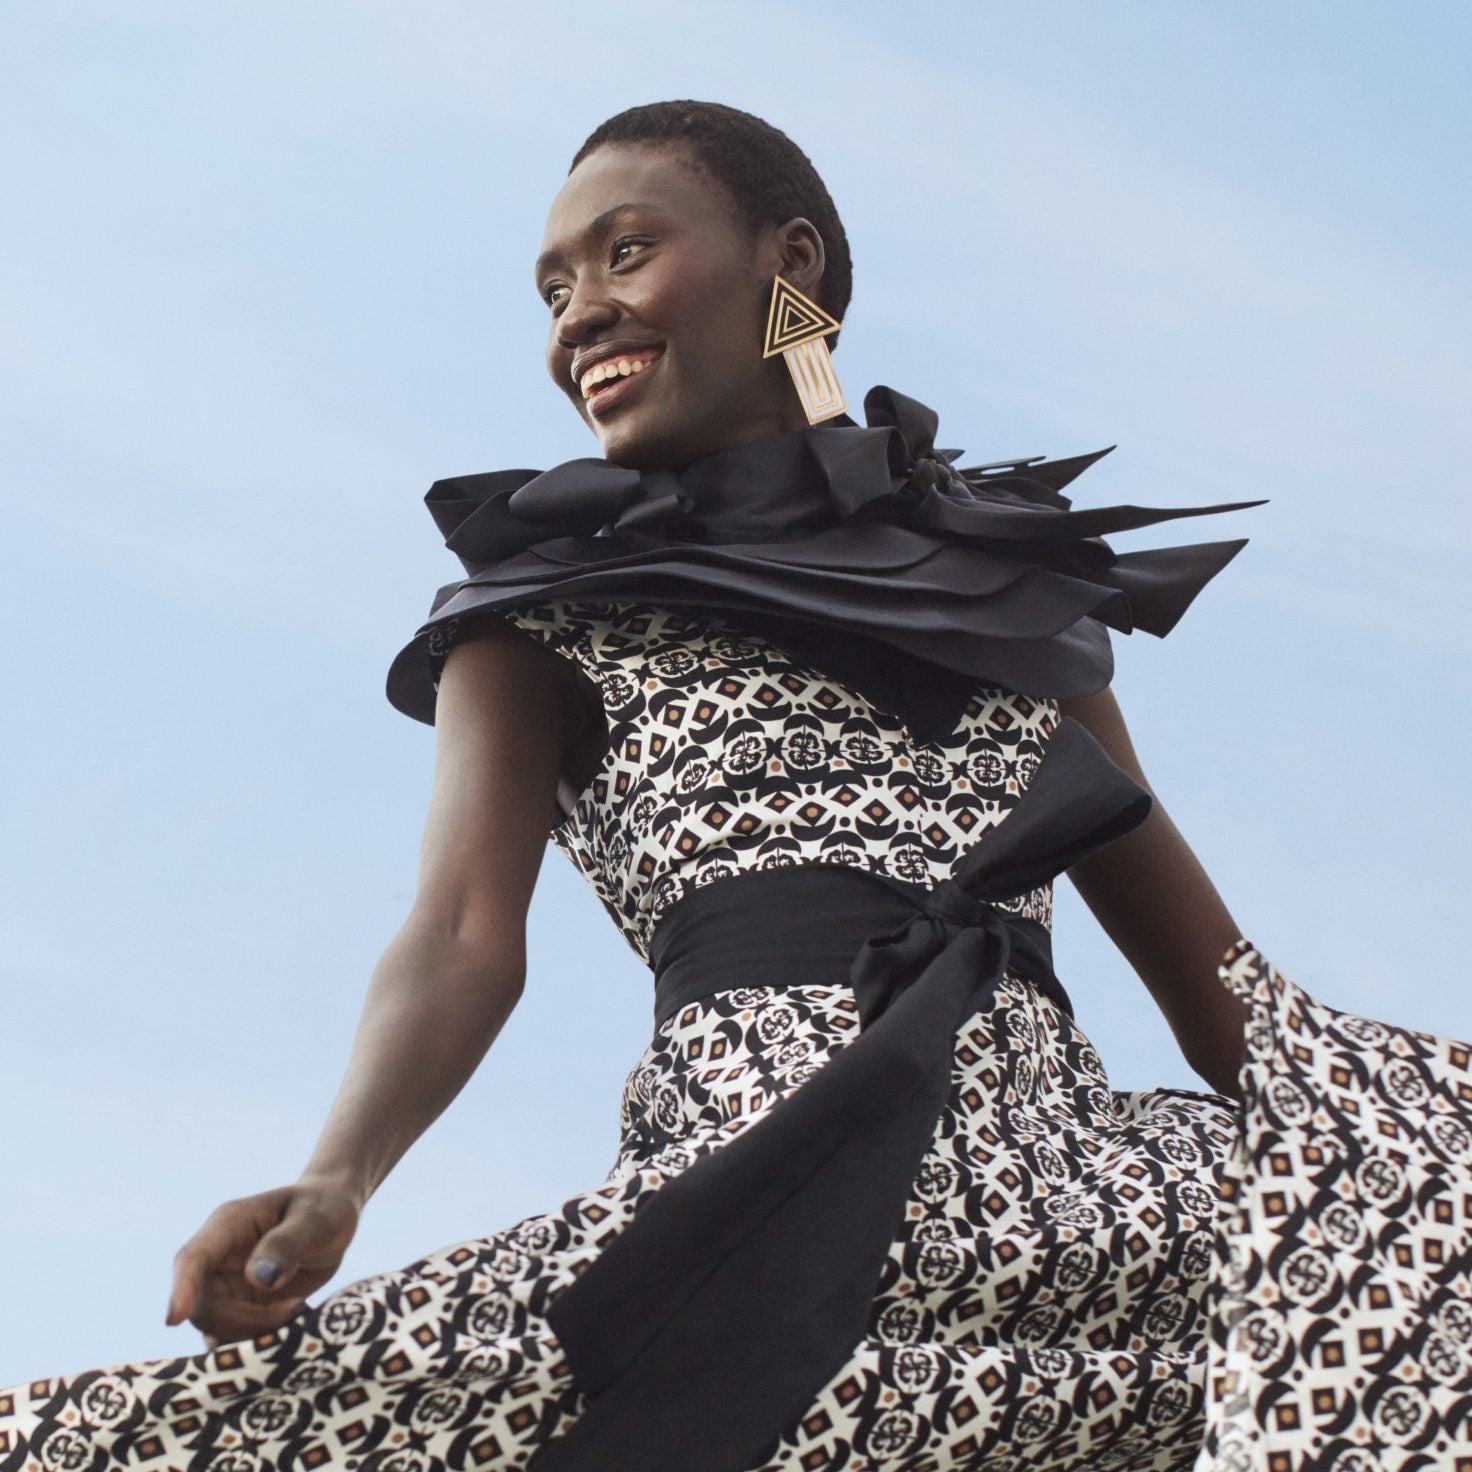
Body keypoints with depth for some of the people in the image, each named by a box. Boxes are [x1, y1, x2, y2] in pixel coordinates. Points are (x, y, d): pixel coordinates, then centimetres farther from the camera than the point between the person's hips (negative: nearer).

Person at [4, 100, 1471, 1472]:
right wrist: (332, 1185, -16)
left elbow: (1198, 955, 20)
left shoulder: (1007, 572, 26)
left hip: (1065, 1169, 4)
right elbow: (468, 933, 4)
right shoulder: (547, 599, 20)